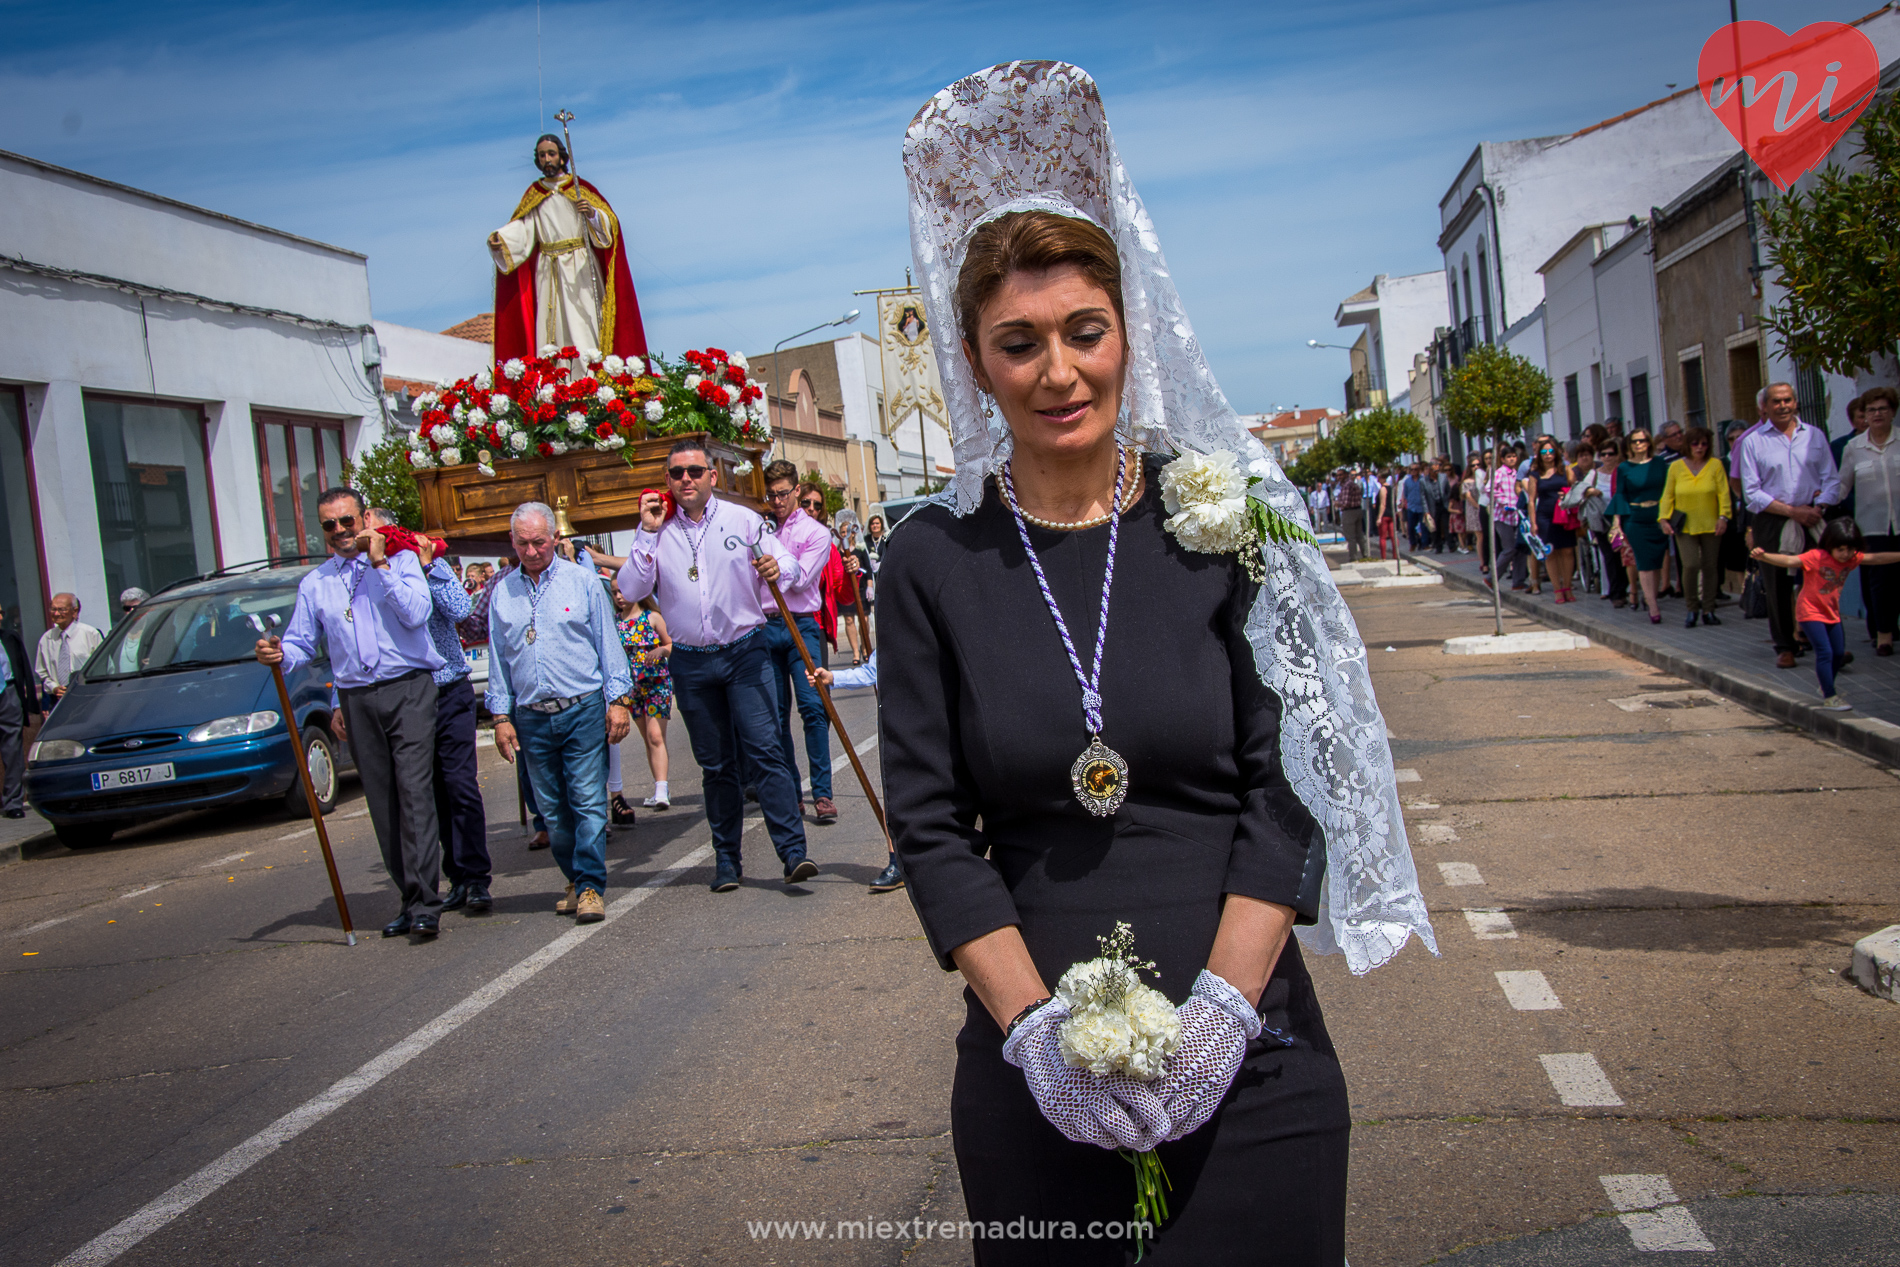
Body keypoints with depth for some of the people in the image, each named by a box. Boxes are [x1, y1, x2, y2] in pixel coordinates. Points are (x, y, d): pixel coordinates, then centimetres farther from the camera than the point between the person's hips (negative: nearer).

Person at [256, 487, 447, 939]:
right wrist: (279, 655, -8)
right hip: (358, 700, 4)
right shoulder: (314, 583, 15)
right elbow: (302, 644, 14)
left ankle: (423, 905, -15)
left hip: (408, 689, -4)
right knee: (382, 803, 5)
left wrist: (380, 564, -11)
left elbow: (416, 613, -10)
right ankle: (411, 900, 13)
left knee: (414, 791, -13)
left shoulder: (401, 560, 5)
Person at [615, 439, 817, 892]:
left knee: (765, 749, -12)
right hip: (691, 663, 2)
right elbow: (630, 590, -3)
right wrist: (647, 534, -8)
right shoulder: (657, 532, 6)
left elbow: (789, 563, 1)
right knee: (715, 765, 8)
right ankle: (727, 859, 17)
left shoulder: (742, 520, 4)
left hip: (745, 653, -2)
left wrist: (777, 568, -22)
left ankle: (793, 851, -15)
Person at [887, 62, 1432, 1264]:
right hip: (1037, 1075, 1)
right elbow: (931, 827, -2)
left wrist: (1220, 1009, -12)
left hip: (1250, 1058, 0)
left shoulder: (1221, 522, -2)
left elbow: (1286, 786, -3)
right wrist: (1034, 1024, -12)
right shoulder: (933, 560, -2)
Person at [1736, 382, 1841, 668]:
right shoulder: (1752, 441, 2)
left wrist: (1817, 507, -11)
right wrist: (1792, 511, -10)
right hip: (1772, 523, -1)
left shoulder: (1815, 435, 9)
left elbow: (1832, 479, 7)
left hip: (1812, 520, 1)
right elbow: (1751, 493, -3)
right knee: (1778, 586, 2)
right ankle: (1784, 647, 12)